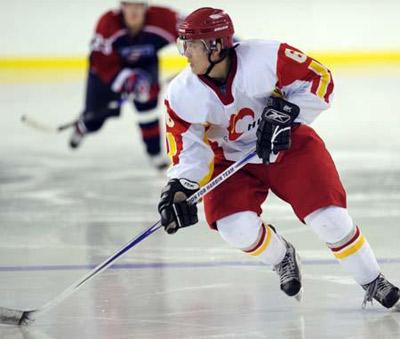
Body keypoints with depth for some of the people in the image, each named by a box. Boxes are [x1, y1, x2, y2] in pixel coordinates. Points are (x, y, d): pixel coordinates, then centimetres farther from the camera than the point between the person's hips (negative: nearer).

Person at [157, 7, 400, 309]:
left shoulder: (265, 58, -26)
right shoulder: (182, 95, -18)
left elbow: (319, 79, -16)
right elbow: (187, 146, -11)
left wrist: (286, 112, -27)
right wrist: (179, 188, -27)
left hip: (289, 145, -2)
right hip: (232, 160, 2)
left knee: (329, 218, -13)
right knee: (237, 228, -21)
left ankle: (375, 285, 10)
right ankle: (281, 258, 14)